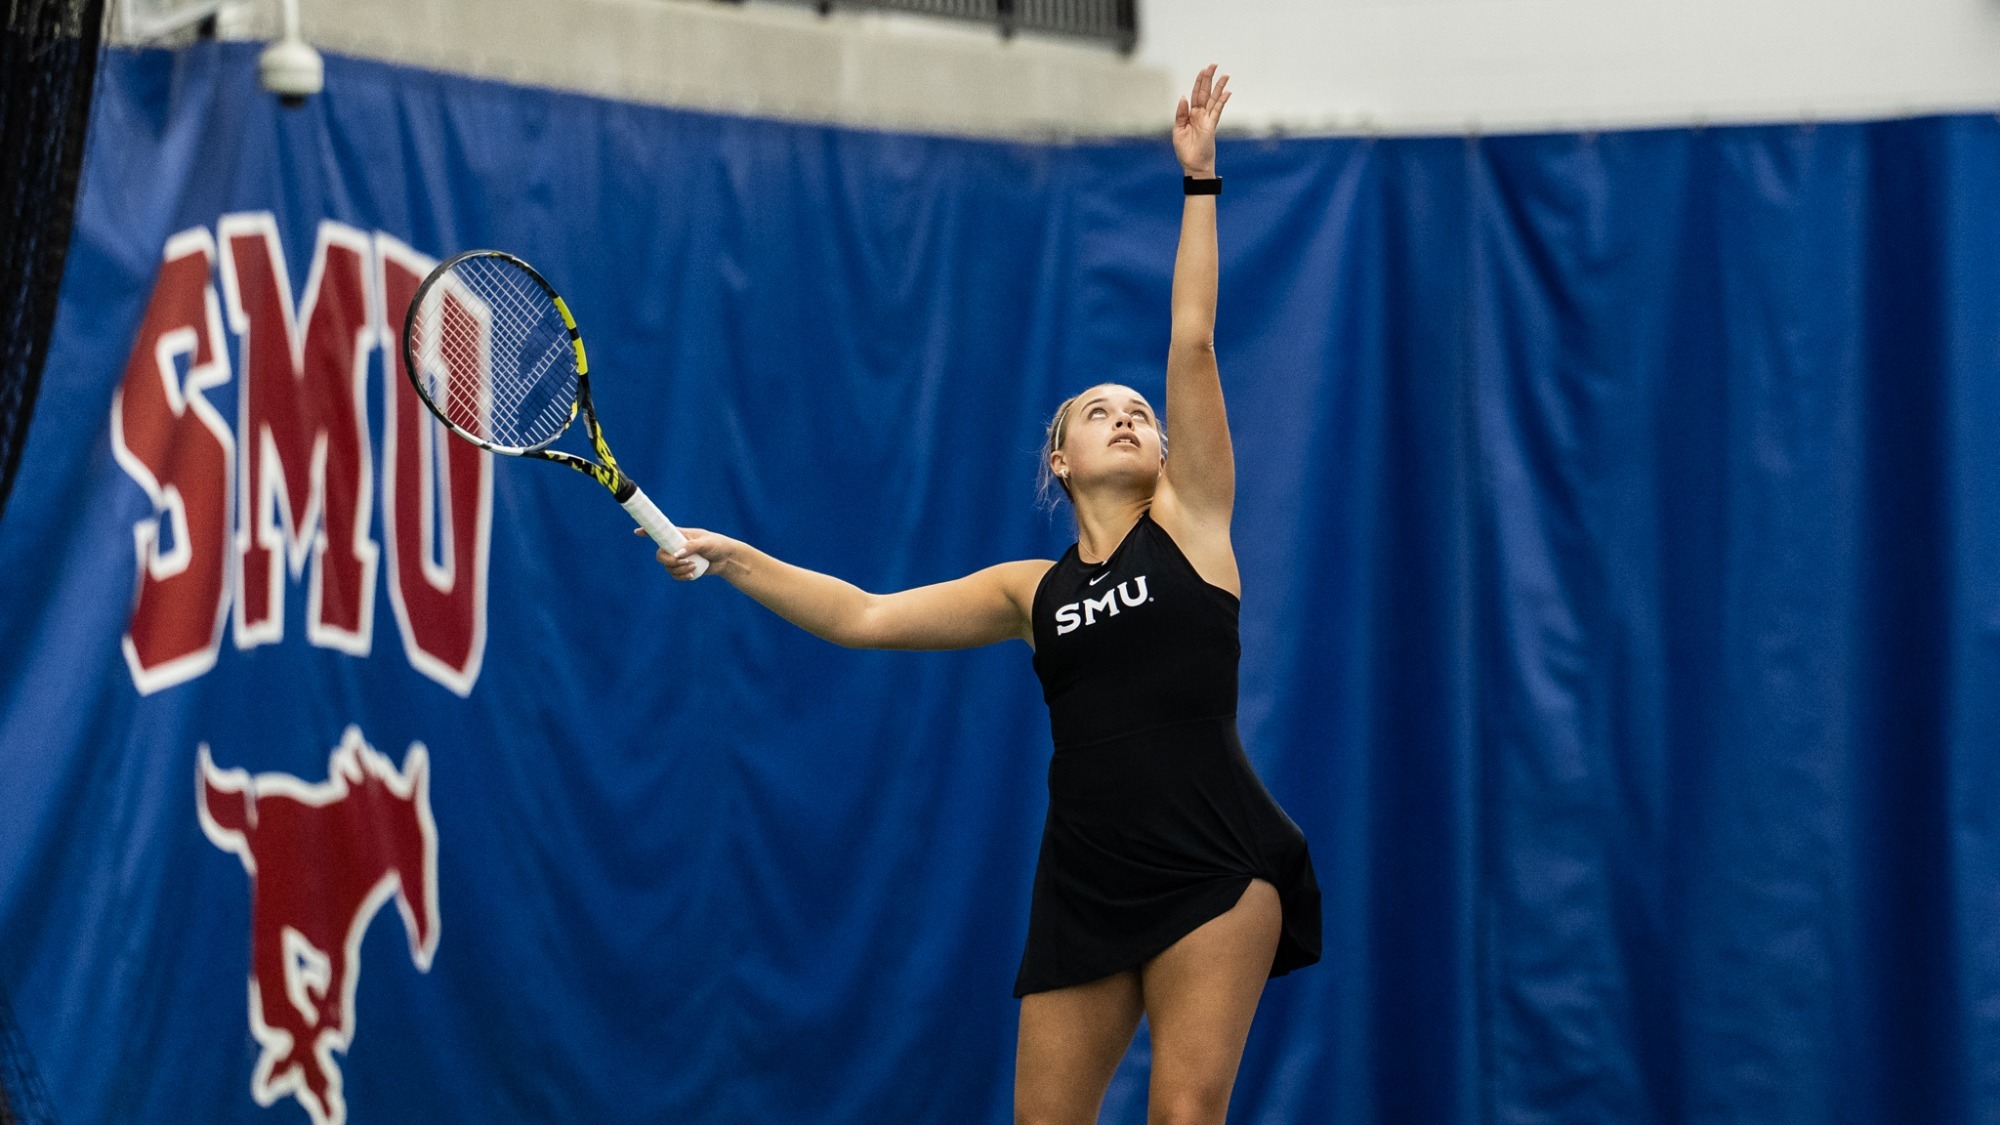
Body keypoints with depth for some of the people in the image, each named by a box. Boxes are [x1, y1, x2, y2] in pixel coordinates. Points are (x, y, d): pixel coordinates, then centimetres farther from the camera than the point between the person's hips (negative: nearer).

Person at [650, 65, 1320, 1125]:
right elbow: (863, 616, 15)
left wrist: (1197, 179, -3)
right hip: (1085, 881, 4)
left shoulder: (1187, 523, 5)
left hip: (1216, 872, -4)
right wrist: (730, 557, 10)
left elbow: (1191, 343, 0)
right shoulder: (1032, 590, 13)